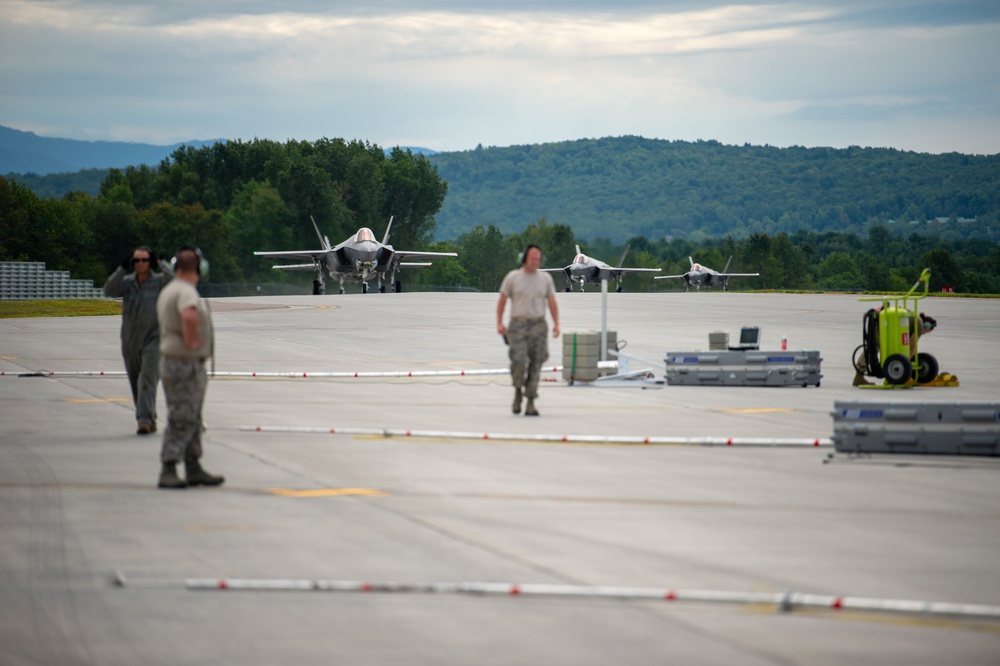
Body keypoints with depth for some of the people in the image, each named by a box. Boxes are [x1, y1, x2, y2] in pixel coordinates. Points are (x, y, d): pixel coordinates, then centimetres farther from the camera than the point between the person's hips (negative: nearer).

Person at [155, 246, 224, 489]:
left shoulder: (167, 291, 13)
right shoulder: (186, 292, -18)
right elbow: (189, 315, -40)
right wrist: (191, 340, -25)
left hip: (170, 358, 10)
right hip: (186, 364, -10)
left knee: (192, 421, 15)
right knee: (181, 421, -8)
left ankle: (194, 469, 21)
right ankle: (168, 471, -9)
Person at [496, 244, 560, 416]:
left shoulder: (545, 278, 5)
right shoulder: (513, 277, -1)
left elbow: (552, 303, 6)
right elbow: (502, 300, 4)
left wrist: (556, 324, -7)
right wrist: (499, 323, -7)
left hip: (538, 325, 2)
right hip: (518, 325, -2)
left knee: (535, 365, -2)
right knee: (519, 361, -17)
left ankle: (530, 404, 3)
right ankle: (518, 391, 12)